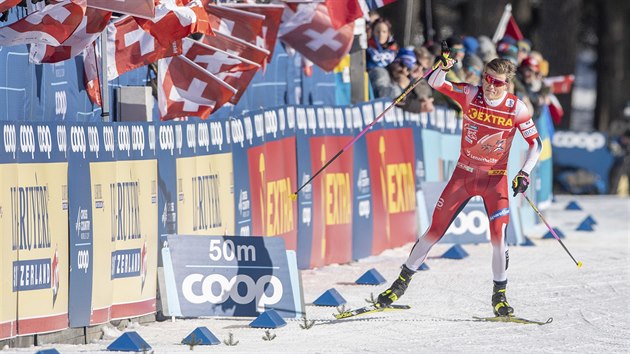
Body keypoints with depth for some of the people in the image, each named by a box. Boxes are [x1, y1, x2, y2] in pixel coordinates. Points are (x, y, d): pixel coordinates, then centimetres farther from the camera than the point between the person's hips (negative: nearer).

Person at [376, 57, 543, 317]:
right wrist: (442, 69, -36)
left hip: (495, 179, -1)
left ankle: (499, 296, 4)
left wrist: (524, 173, -18)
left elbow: (535, 143, -5)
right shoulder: (470, 95, -9)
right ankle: (402, 282, 16)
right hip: (464, 174, 1)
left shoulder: (516, 108, -11)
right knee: (435, 230, 2)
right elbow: (435, 83, -14)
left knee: (498, 236, -14)